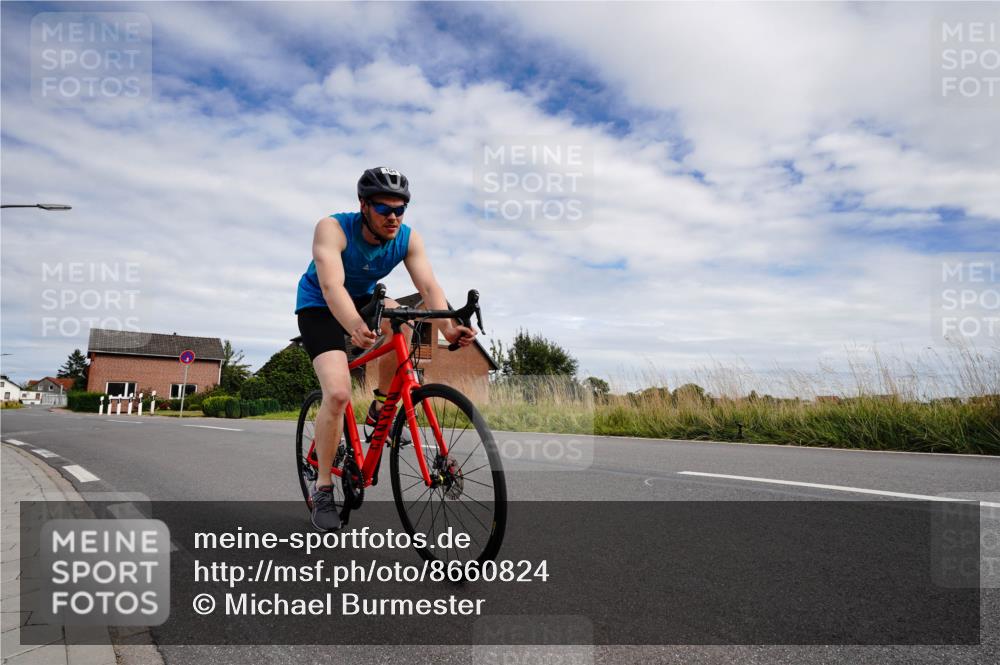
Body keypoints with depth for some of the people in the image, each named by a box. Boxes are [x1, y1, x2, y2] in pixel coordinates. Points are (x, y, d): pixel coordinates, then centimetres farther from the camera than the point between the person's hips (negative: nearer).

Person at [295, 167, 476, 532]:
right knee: (338, 394, -22)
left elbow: (428, 285, -30)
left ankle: (381, 408, -11)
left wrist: (448, 326, -50)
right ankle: (322, 488, -3)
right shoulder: (333, 228, -29)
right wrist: (355, 327, -65)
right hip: (319, 306, -4)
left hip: (362, 300, 4)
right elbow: (331, 286, -44)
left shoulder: (408, 238, -18)